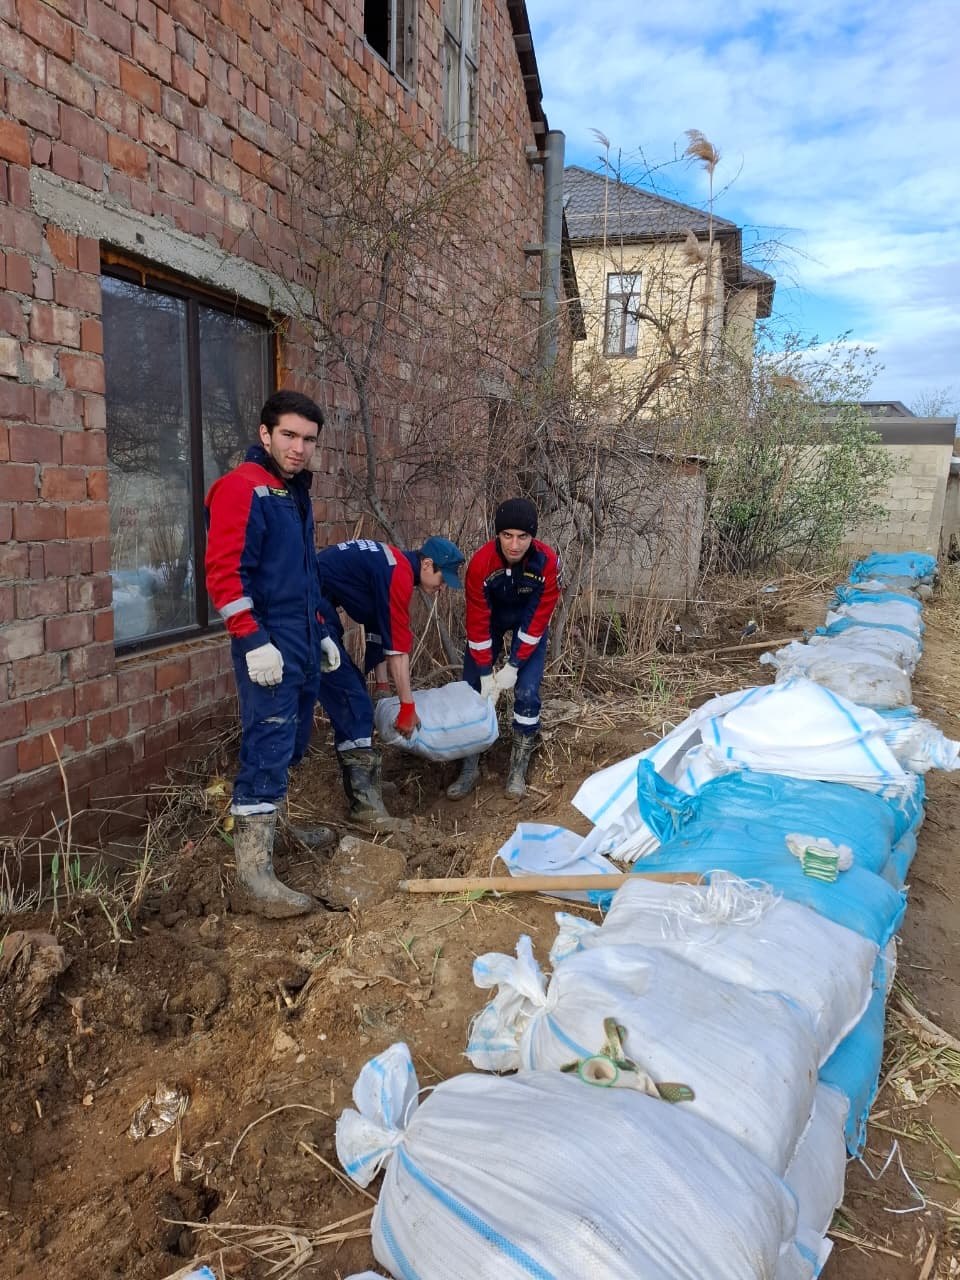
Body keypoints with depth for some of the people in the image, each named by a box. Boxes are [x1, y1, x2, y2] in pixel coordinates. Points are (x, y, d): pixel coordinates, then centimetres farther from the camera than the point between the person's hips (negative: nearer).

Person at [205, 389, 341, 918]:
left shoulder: (294, 493, 18)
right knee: (266, 751, -10)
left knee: (289, 746, 19)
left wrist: (321, 633, 22)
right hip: (268, 648, -9)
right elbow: (225, 572, -20)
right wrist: (253, 641, -24)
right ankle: (254, 870, -5)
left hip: (302, 646, 9)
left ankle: (277, 822, 36)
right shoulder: (241, 487, -11)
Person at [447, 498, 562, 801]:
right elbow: (478, 621, -24)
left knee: (527, 693, -10)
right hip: (491, 617, 1)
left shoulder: (547, 561, -32)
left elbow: (538, 619, -22)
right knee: (472, 689, -2)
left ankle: (518, 771, 6)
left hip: (529, 620, 0)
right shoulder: (481, 562, -32)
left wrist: (513, 667, -21)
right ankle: (469, 768, 11)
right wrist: (485, 674, -22)